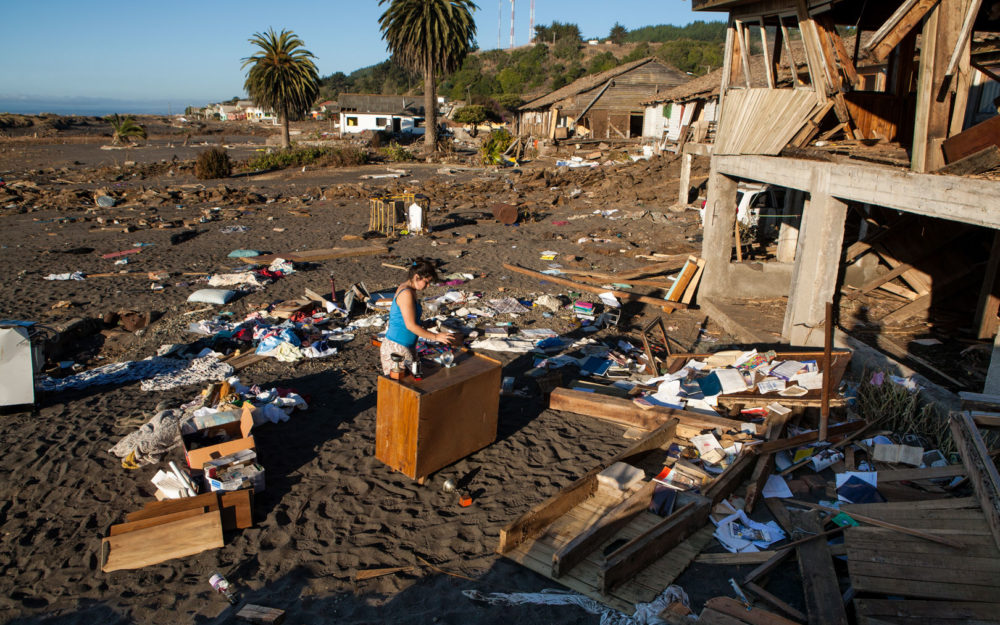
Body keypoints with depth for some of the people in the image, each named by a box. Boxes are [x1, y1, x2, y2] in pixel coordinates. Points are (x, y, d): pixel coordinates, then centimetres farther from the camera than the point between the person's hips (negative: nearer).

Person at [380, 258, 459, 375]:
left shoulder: (409, 290, 11)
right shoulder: (406, 294, -18)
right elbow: (411, 325, -20)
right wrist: (436, 337, -14)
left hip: (408, 347, 10)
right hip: (397, 348, -10)